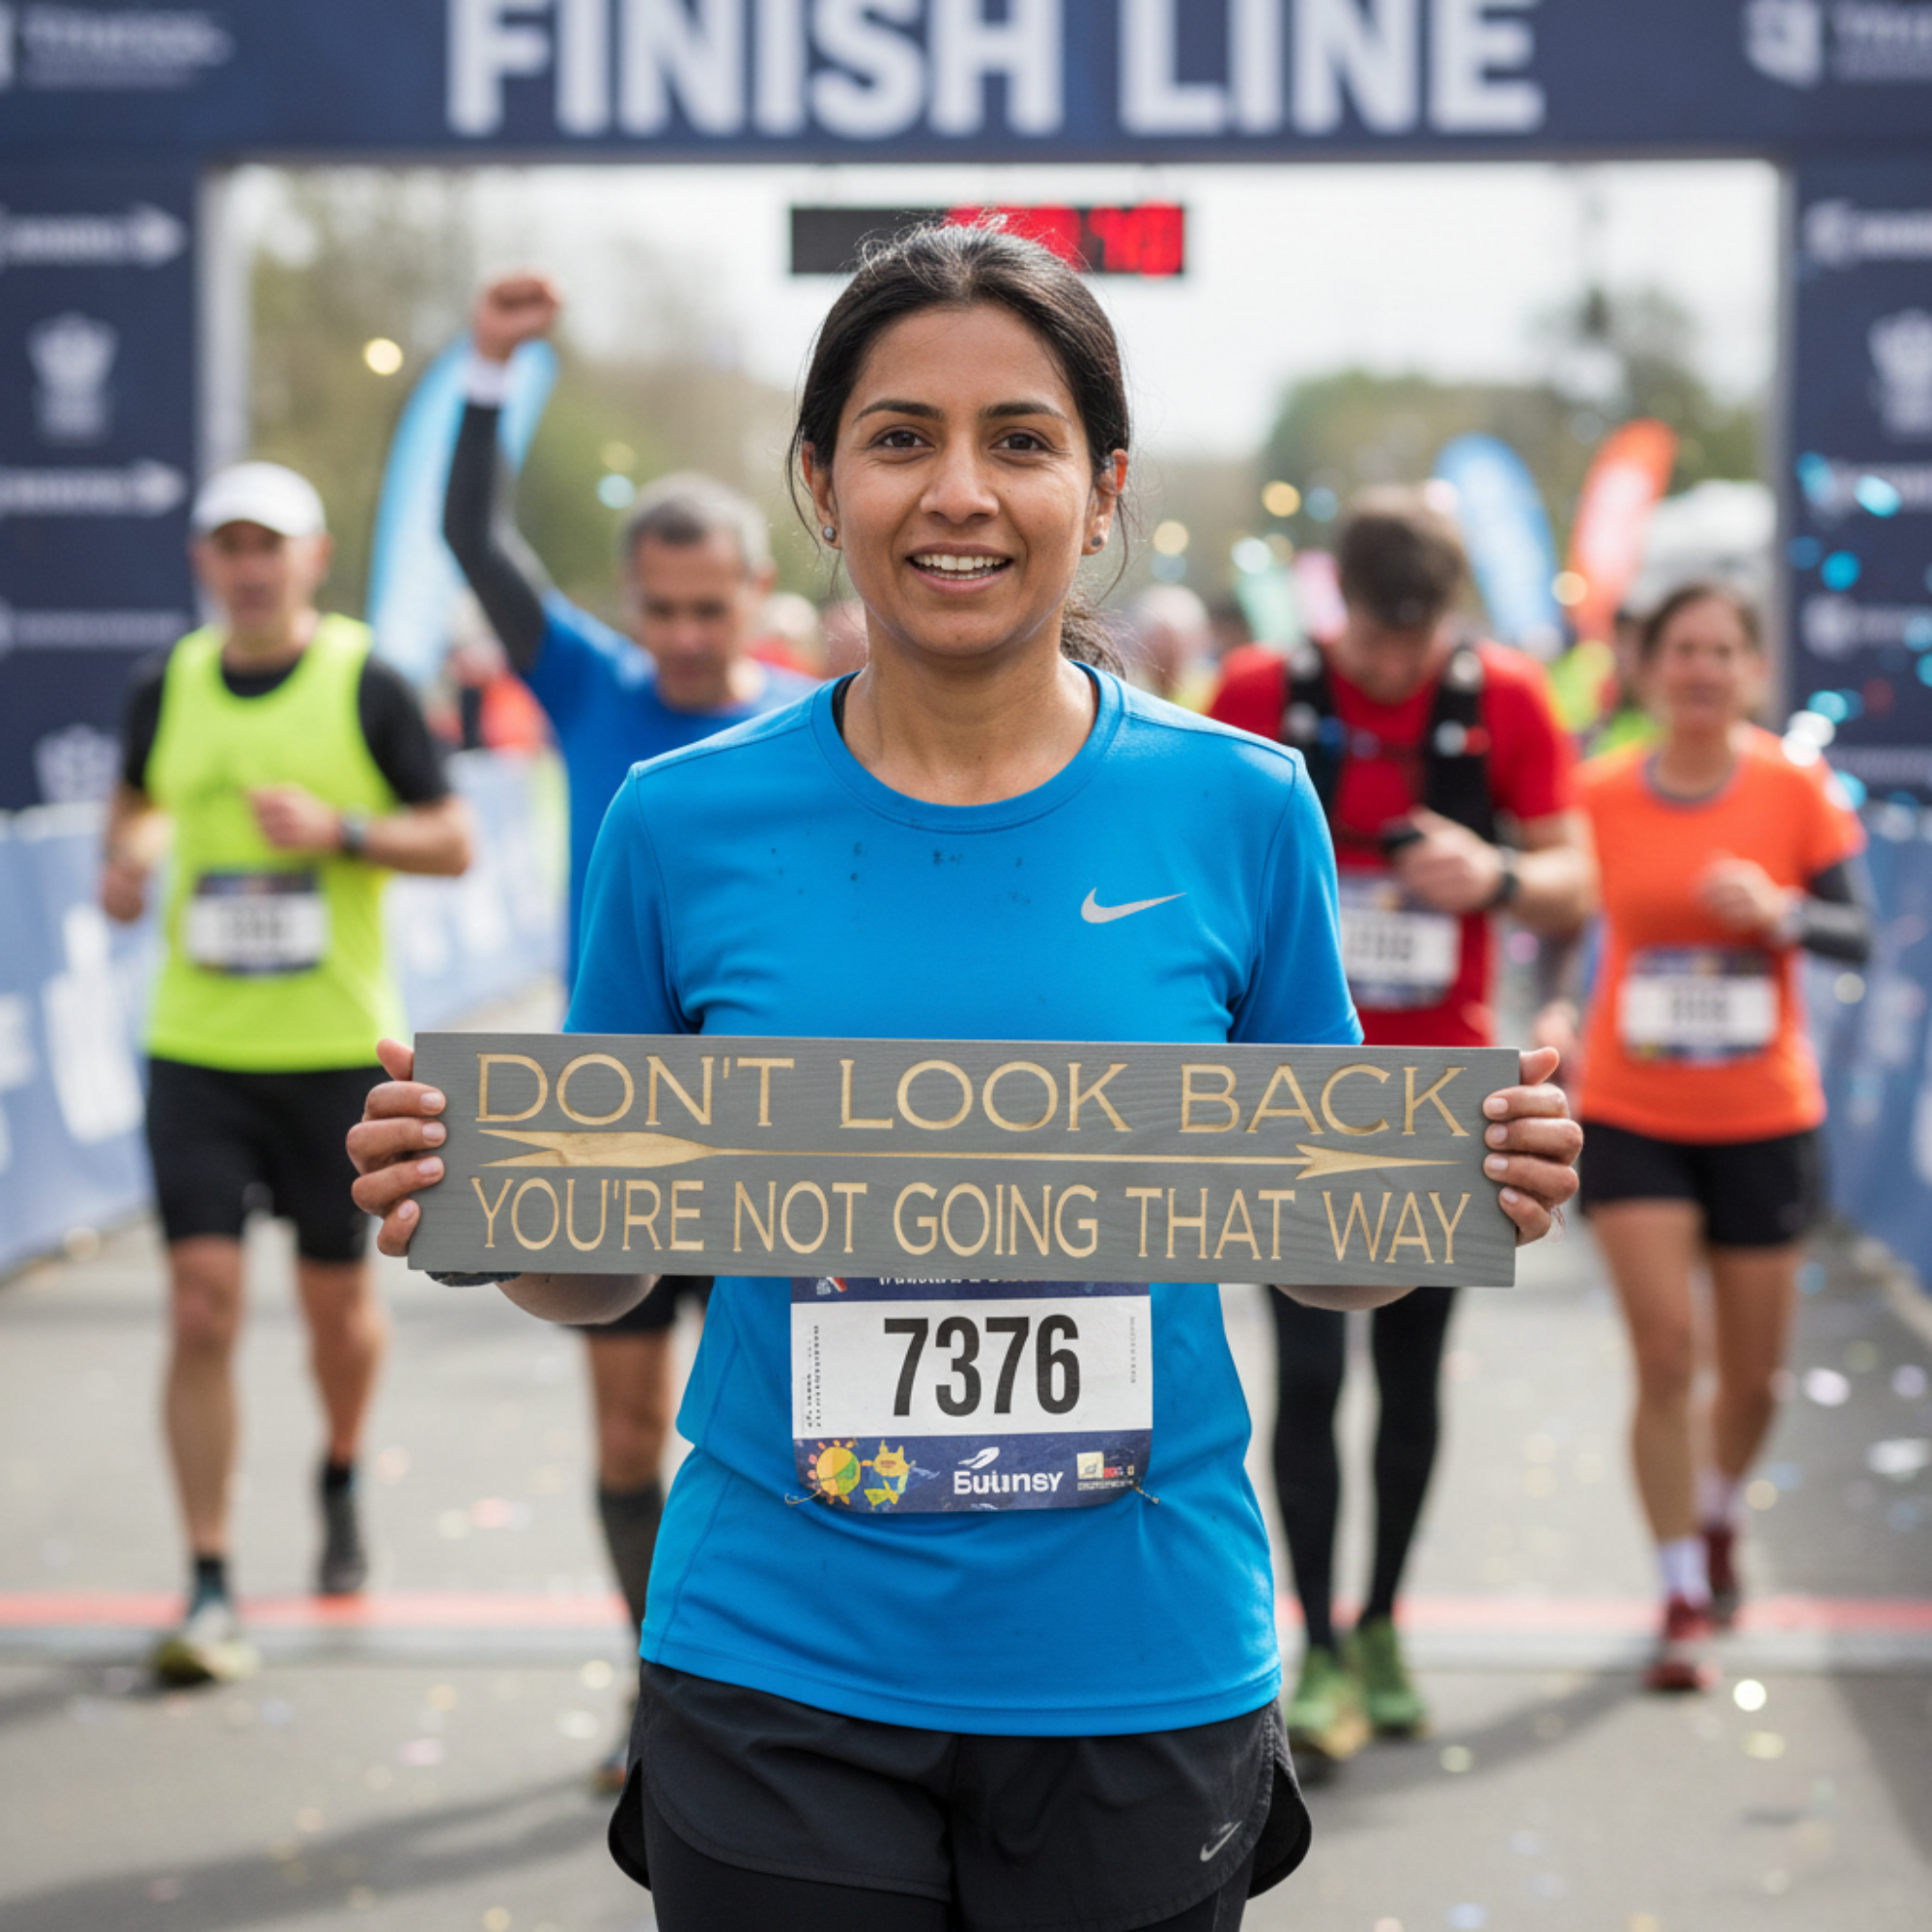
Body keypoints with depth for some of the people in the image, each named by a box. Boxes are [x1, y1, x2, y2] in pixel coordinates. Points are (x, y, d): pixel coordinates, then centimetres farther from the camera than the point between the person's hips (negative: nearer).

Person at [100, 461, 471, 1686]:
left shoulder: (367, 688, -4)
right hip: (196, 1050, 1)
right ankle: (211, 1590, -4)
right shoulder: (167, 690, 5)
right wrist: (126, 859, 2)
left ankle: (341, 1483, 42)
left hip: (338, 1051, -1)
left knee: (339, 1303, 10)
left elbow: (454, 841, -2)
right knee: (202, 1309, -8)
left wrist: (342, 831, -17)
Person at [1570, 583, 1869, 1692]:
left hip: (1765, 1119, 1)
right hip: (1632, 1116, -1)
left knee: (1754, 1375, 11)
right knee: (1666, 1348, -12)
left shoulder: (1797, 789, -4)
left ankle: (1719, 1518, 43)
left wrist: (1781, 912, -24)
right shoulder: (1603, 795, -4)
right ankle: (1684, 1600, 0)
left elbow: (1858, 934, -5)